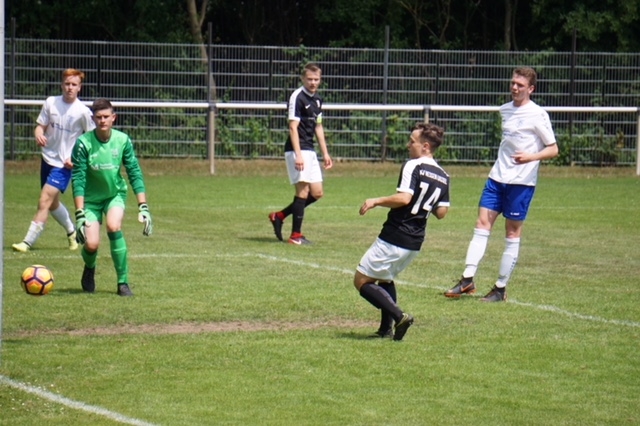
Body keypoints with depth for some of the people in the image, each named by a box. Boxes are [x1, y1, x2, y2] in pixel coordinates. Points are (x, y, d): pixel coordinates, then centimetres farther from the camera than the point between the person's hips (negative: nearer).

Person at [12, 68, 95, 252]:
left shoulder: (83, 112, -12)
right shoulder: (51, 103, -1)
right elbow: (40, 126, 4)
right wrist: (38, 135, -20)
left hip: (64, 164, -6)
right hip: (47, 158, 6)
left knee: (44, 201, -16)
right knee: (52, 203, 19)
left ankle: (28, 242, -14)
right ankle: (72, 232, 42)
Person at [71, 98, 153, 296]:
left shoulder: (122, 140, -14)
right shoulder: (83, 143, -19)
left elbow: (135, 174, -9)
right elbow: (78, 180, -19)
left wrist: (143, 207, -15)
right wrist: (80, 214, -25)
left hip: (115, 193, 1)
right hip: (91, 197, -1)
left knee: (113, 226, -28)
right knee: (91, 243, -15)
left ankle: (123, 282, -15)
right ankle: (89, 269, 25)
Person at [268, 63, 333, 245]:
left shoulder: (317, 100, 14)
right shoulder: (297, 97, -12)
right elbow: (293, 127, -16)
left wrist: (325, 153, 21)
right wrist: (298, 155, -23)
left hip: (310, 151, 9)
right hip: (297, 150, -9)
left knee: (317, 193, 8)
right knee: (303, 190, -9)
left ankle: (279, 216, 19)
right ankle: (295, 235, -3)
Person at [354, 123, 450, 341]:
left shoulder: (413, 166, -14)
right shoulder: (443, 176, 7)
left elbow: (404, 198, -26)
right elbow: (441, 212, 8)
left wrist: (375, 201, -14)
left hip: (393, 239, -8)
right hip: (415, 243, 8)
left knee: (362, 281, 1)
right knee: (385, 279, 28)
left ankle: (398, 316, -13)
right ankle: (386, 328, 18)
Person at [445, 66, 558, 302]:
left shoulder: (538, 115, -8)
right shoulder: (505, 110, 12)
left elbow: (553, 149, -8)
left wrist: (531, 157, -25)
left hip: (521, 182, -6)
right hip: (497, 177, 6)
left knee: (512, 233, 0)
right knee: (482, 224, -3)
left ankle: (501, 289, 5)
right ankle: (467, 280, -4)